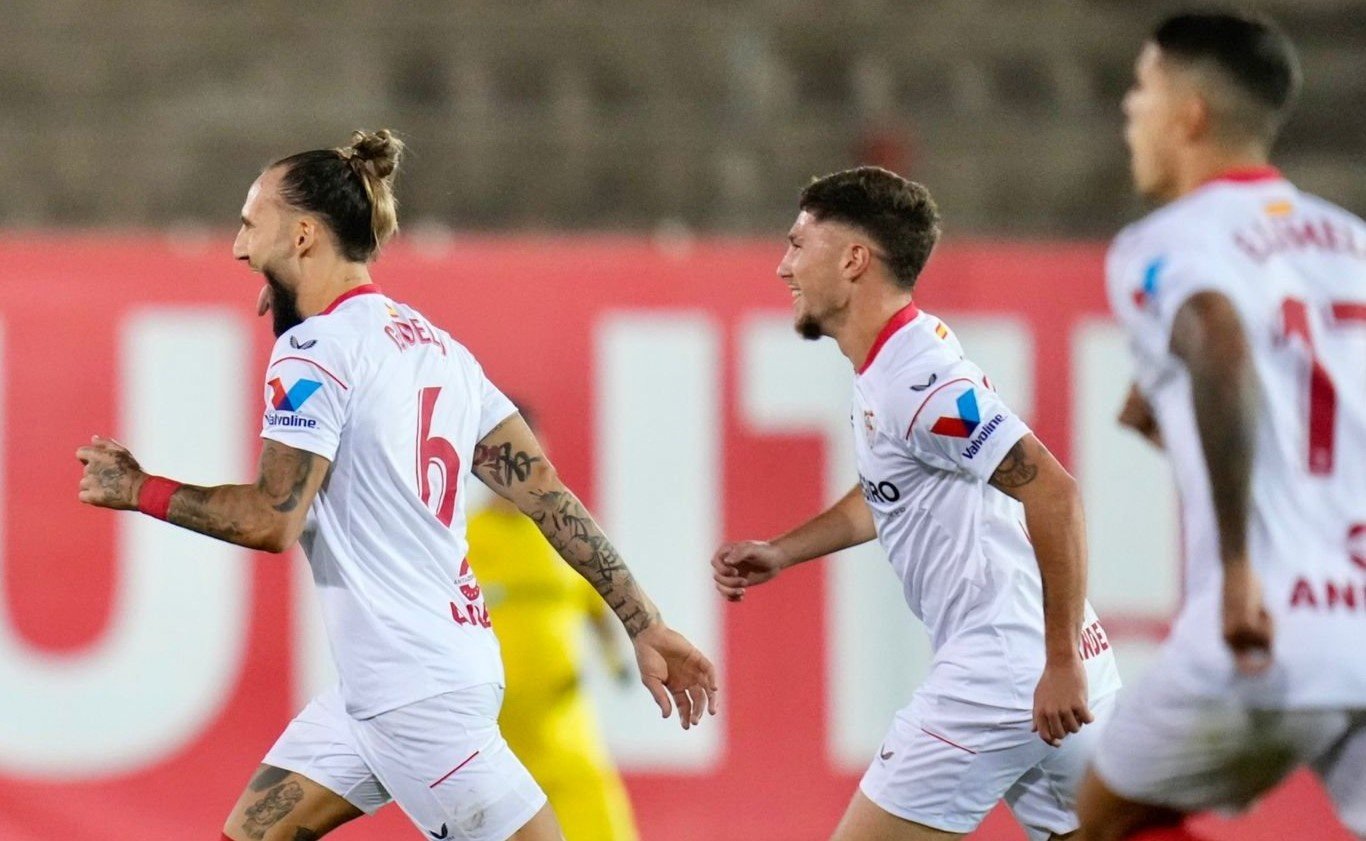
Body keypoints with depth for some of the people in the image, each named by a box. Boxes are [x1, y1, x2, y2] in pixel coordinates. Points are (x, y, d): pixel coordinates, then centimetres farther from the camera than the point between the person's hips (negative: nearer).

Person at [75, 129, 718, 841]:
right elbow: (545, 494, 9)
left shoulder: (317, 348, -11)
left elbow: (273, 519, -17)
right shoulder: (435, 345, 14)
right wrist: (644, 623, 8)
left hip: (417, 693, -9)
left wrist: (140, 492, -3)